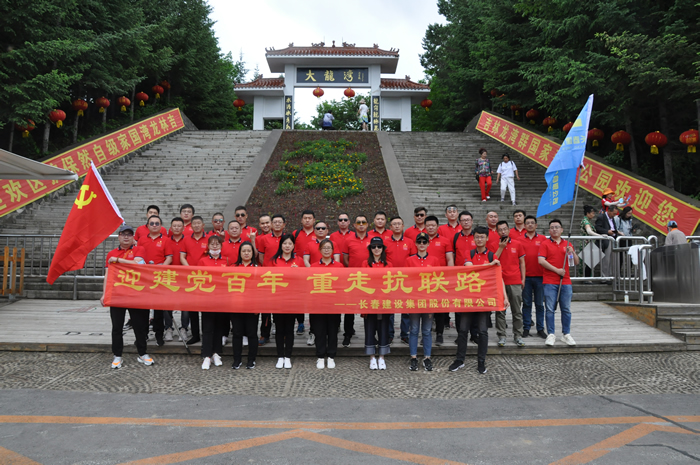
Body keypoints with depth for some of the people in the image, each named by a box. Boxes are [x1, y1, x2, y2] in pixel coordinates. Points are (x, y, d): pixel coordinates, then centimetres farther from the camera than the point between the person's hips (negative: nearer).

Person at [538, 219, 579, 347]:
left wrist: (572, 252, -7)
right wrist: (557, 270, -10)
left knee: (566, 309, 5)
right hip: (550, 282, -3)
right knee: (550, 309, -2)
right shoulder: (545, 243, 3)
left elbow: (576, 262, 12)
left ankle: (566, 334, 16)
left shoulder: (567, 244, 14)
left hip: (565, 281, 3)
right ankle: (551, 335, 5)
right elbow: (541, 261, -8)